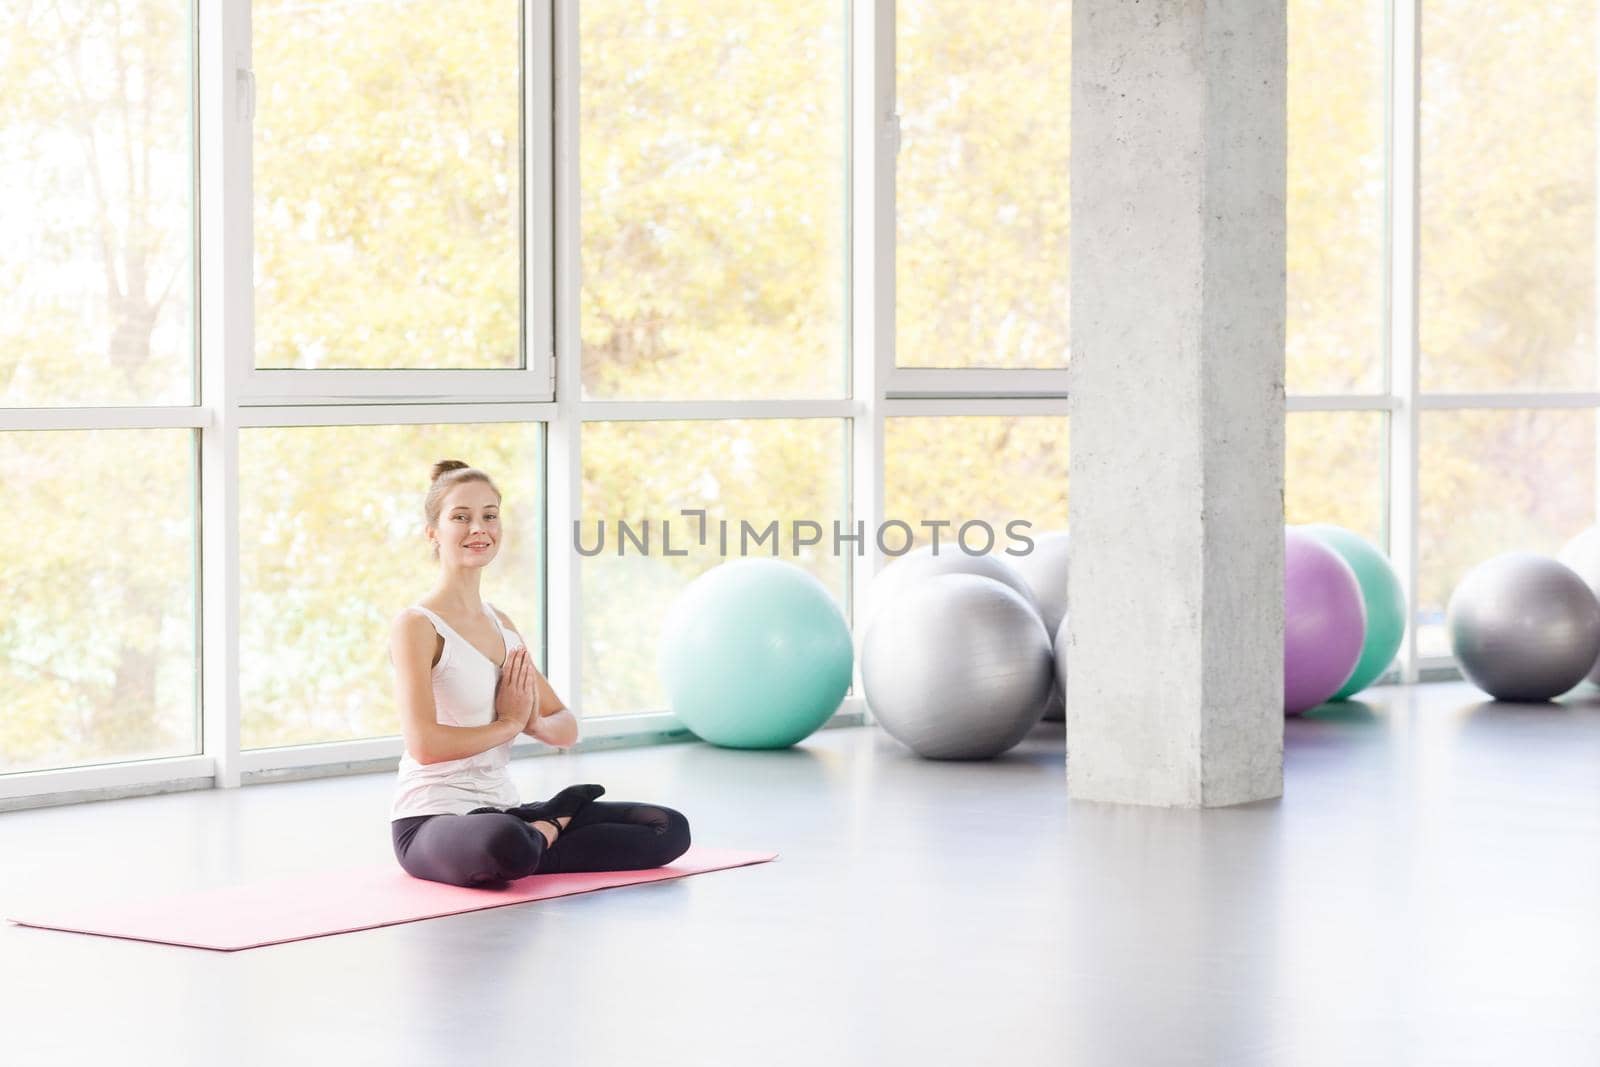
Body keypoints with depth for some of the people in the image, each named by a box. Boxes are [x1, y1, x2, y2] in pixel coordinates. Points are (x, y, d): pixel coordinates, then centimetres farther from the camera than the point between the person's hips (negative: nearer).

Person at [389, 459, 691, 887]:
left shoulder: (501, 625, 13)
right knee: (506, 843, -43)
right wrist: (510, 723, -9)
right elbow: (424, 744, -21)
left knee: (668, 829, -3)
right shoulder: (417, 624, -10)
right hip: (433, 818, -7)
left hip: (503, 809, 7)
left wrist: (534, 723, -10)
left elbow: (567, 728, 14)